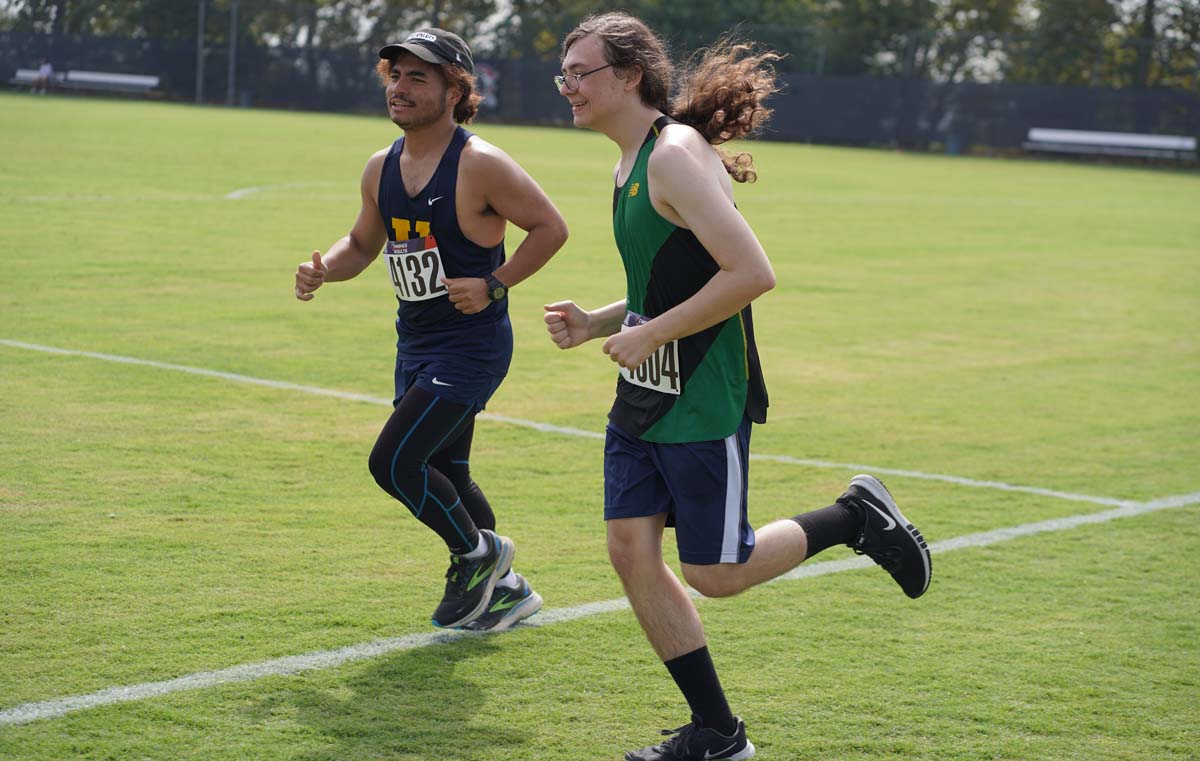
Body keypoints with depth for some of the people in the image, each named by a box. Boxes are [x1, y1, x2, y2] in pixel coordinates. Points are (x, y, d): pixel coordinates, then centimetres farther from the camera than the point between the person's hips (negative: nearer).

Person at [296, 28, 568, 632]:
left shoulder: (480, 165, -16)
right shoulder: (382, 169, 6)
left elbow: (551, 227, -11)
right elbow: (362, 245, 19)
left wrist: (494, 285, -18)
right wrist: (323, 269, -1)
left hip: (470, 343, -8)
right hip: (415, 340, 8)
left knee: (392, 462, -14)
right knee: (444, 479, 15)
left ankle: (477, 552, 9)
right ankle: (504, 590, 32)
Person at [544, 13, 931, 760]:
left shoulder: (677, 155, -18)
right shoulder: (629, 166, 12)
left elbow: (752, 274, -26)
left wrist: (649, 335, -20)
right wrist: (597, 323, 9)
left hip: (702, 404, -9)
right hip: (643, 398, 9)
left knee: (714, 572, -1)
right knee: (631, 550, 3)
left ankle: (855, 518, 21)